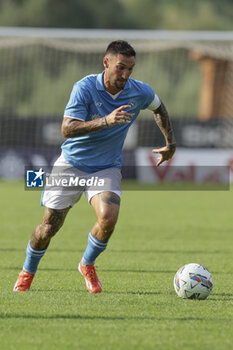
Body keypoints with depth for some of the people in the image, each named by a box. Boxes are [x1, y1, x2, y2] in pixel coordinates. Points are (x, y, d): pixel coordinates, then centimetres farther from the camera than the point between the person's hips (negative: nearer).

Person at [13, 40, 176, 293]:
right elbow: (67, 129, -30)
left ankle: (88, 264, 4)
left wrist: (170, 144, 19)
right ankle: (28, 272, 32)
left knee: (109, 217, -25)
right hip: (71, 163, -2)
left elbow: (159, 108, 17)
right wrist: (106, 121, -40)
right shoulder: (85, 88, -20)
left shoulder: (140, 92, -8)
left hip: (106, 168, 2)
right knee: (48, 229, 2)